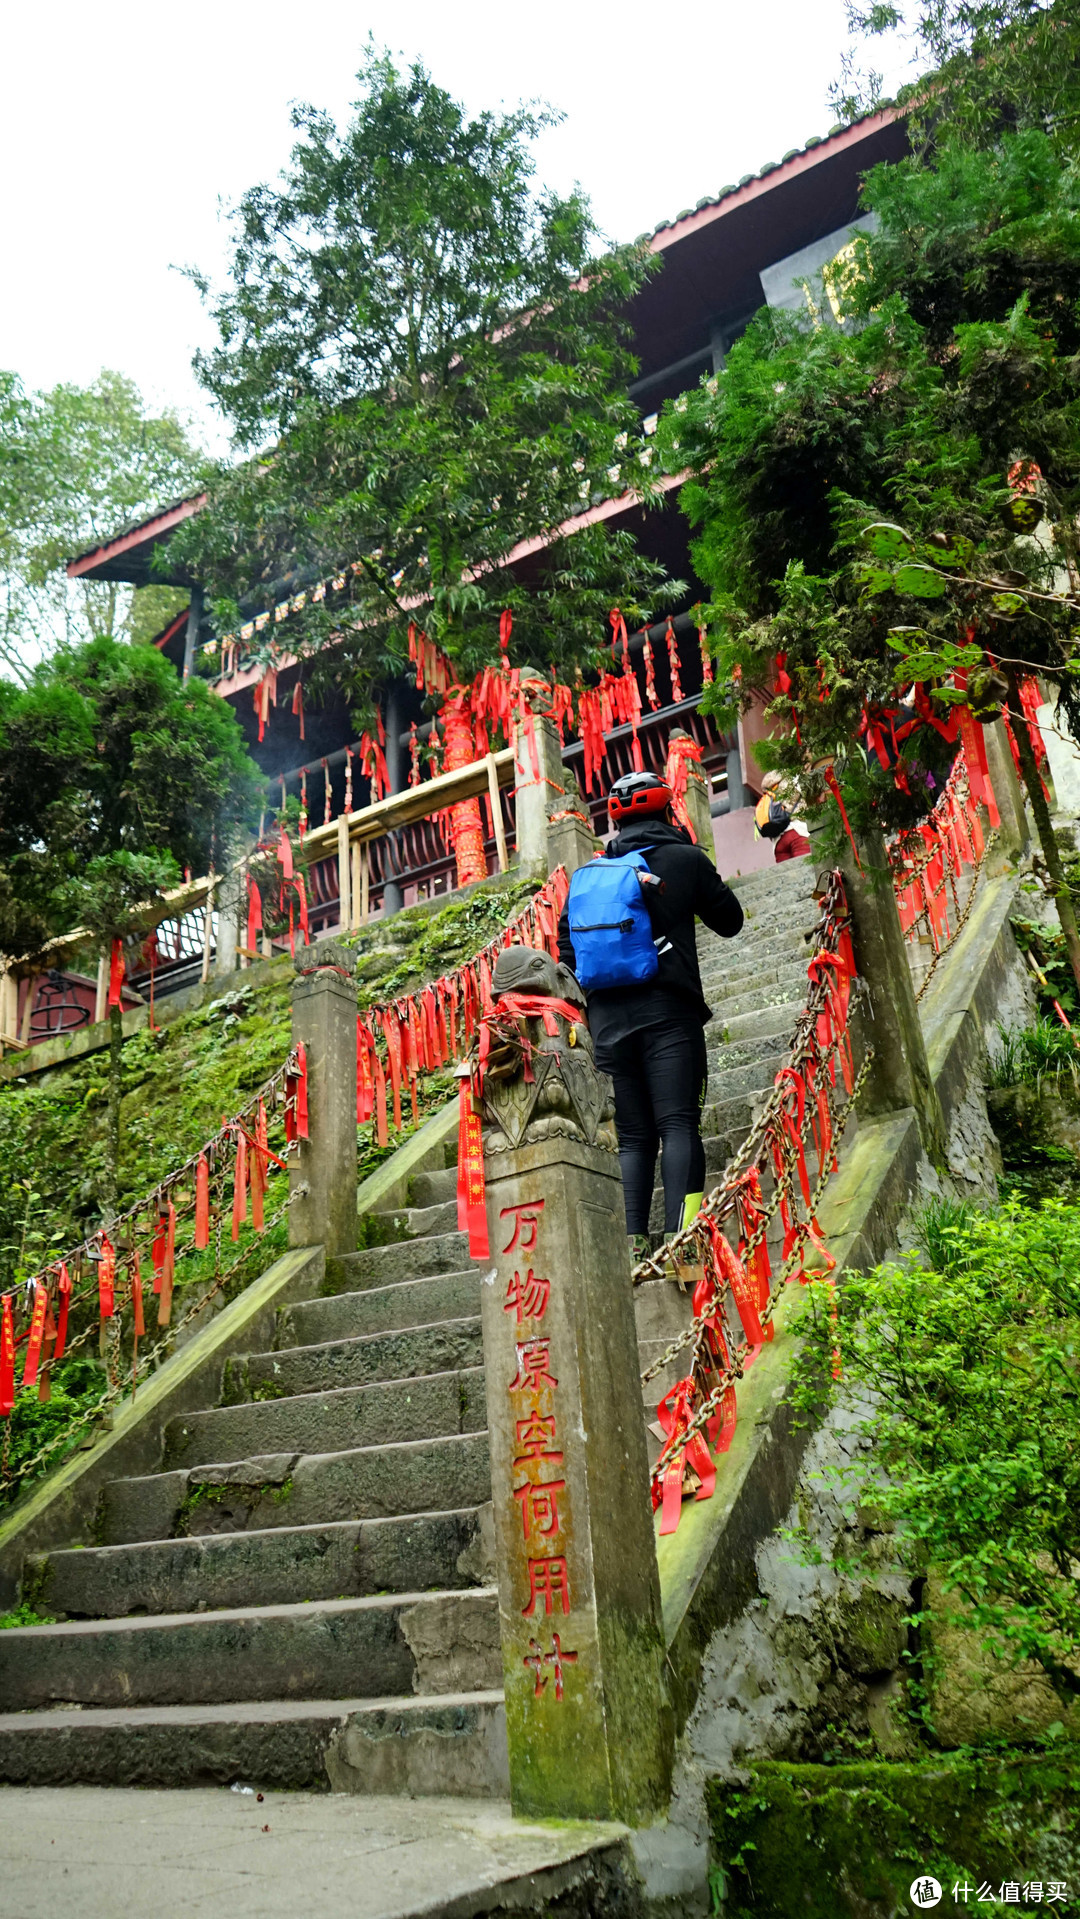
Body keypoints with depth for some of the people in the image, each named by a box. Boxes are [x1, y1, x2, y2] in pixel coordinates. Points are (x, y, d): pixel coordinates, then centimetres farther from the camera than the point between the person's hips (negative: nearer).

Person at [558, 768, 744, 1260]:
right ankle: (681, 1234, -20)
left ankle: (632, 1240, -5)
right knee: (678, 1125, -8)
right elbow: (729, 921, 16)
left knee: (632, 1137, 6)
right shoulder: (684, 858, 6)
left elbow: (568, 951, 13)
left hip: (607, 1017, 3)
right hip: (667, 1011, -3)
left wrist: (581, 1011, 21)